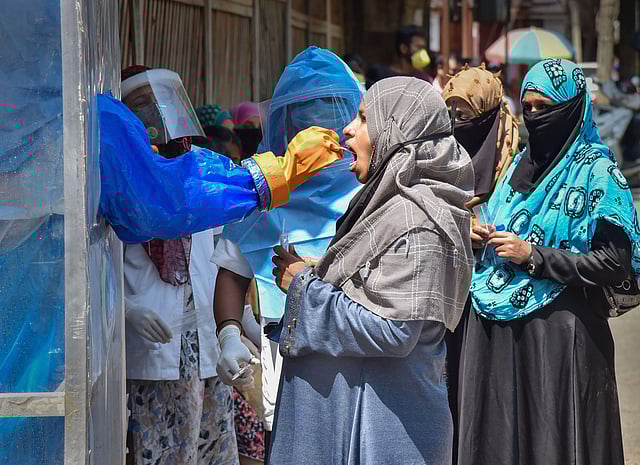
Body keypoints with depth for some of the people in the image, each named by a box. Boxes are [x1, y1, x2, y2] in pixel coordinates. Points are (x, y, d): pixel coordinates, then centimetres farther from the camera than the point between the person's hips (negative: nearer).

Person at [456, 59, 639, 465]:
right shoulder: (522, 163, 13)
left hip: (560, 330, -6)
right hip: (498, 328, 6)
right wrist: (483, 237, 3)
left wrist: (533, 256, -16)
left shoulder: (595, 171, -8)